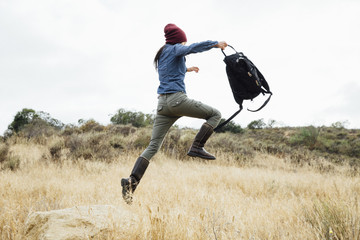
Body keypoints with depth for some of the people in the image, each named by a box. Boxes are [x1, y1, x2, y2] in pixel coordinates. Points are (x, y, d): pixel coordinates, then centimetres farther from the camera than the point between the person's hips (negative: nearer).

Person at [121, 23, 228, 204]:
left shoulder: (161, 54, 26)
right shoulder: (175, 49, 2)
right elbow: (195, 47, -15)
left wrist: (187, 69, 55)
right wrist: (217, 44, -3)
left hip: (162, 104, 8)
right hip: (177, 99, -8)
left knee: (153, 146, 3)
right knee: (215, 114, 5)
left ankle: (132, 180, -12)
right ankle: (197, 147, -8)